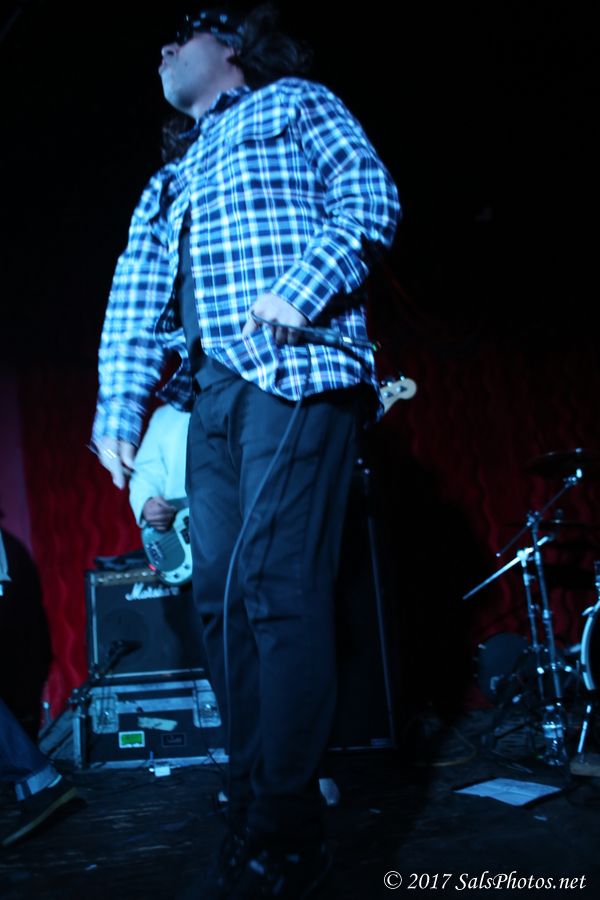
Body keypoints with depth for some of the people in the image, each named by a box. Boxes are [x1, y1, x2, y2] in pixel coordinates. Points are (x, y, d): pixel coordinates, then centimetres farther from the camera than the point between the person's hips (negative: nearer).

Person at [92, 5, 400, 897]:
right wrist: (119, 404, 12)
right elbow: (136, 296, 24)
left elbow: (372, 195, 3)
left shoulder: (295, 103, 18)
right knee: (221, 597, -1)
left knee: (275, 585, -16)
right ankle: (257, 811, 7)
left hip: (297, 369, -6)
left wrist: (304, 286, -14)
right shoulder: (169, 181, 33)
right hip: (210, 392, 7)